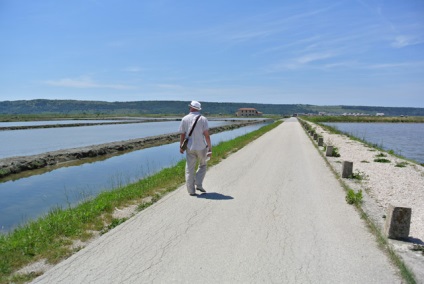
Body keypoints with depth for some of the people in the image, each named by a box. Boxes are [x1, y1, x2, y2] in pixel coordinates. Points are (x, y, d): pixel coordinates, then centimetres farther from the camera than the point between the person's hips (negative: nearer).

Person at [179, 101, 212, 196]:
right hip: (201, 147, -1)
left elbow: (182, 134, 2)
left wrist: (181, 146, 15)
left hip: (190, 148, 1)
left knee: (190, 169, 9)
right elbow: (206, 135, -12)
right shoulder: (203, 119, -5)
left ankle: (191, 191, 11)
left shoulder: (185, 119, 0)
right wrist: (210, 148, -8)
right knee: (202, 166, 21)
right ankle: (198, 185, 9)